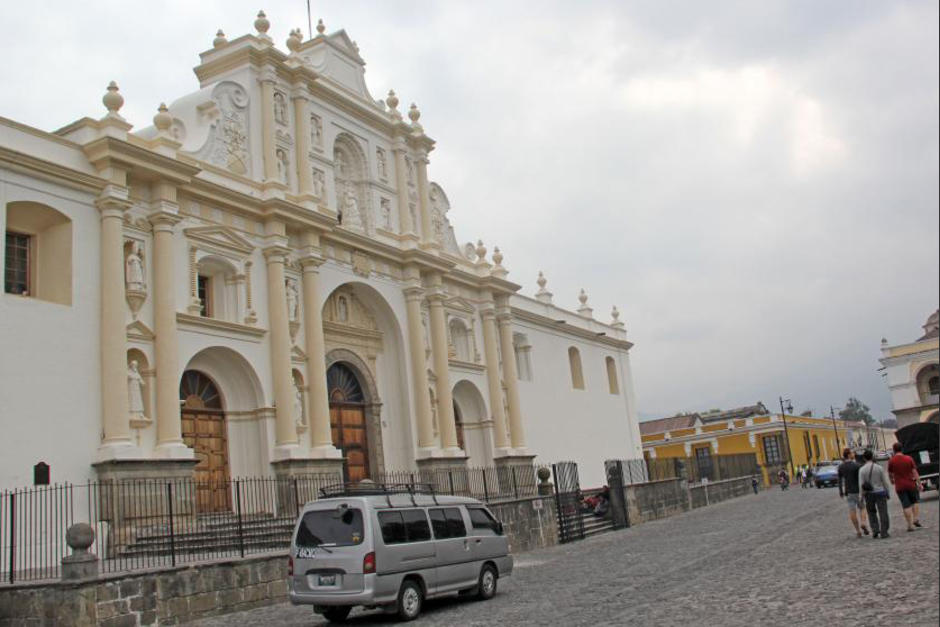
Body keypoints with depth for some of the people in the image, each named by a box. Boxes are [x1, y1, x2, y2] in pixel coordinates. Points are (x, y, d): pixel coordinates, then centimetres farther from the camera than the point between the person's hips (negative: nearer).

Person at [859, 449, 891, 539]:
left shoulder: (862, 470, -7)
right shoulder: (879, 468, -5)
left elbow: (861, 485, -7)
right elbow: (885, 482, 0)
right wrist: (888, 493, 10)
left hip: (869, 494, 0)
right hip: (880, 492, 0)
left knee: (872, 512, 17)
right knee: (883, 513, 6)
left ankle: (875, 530, 5)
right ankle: (884, 532, 5)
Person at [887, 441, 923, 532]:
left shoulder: (891, 461, -7)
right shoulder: (909, 459, -5)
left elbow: (890, 473, 6)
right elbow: (915, 472, -6)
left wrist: (892, 480, 27)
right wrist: (919, 484, -1)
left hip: (900, 486, -1)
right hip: (911, 484, 1)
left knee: (906, 506, 3)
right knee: (915, 501, 21)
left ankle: (910, 525, 1)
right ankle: (916, 519, 9)